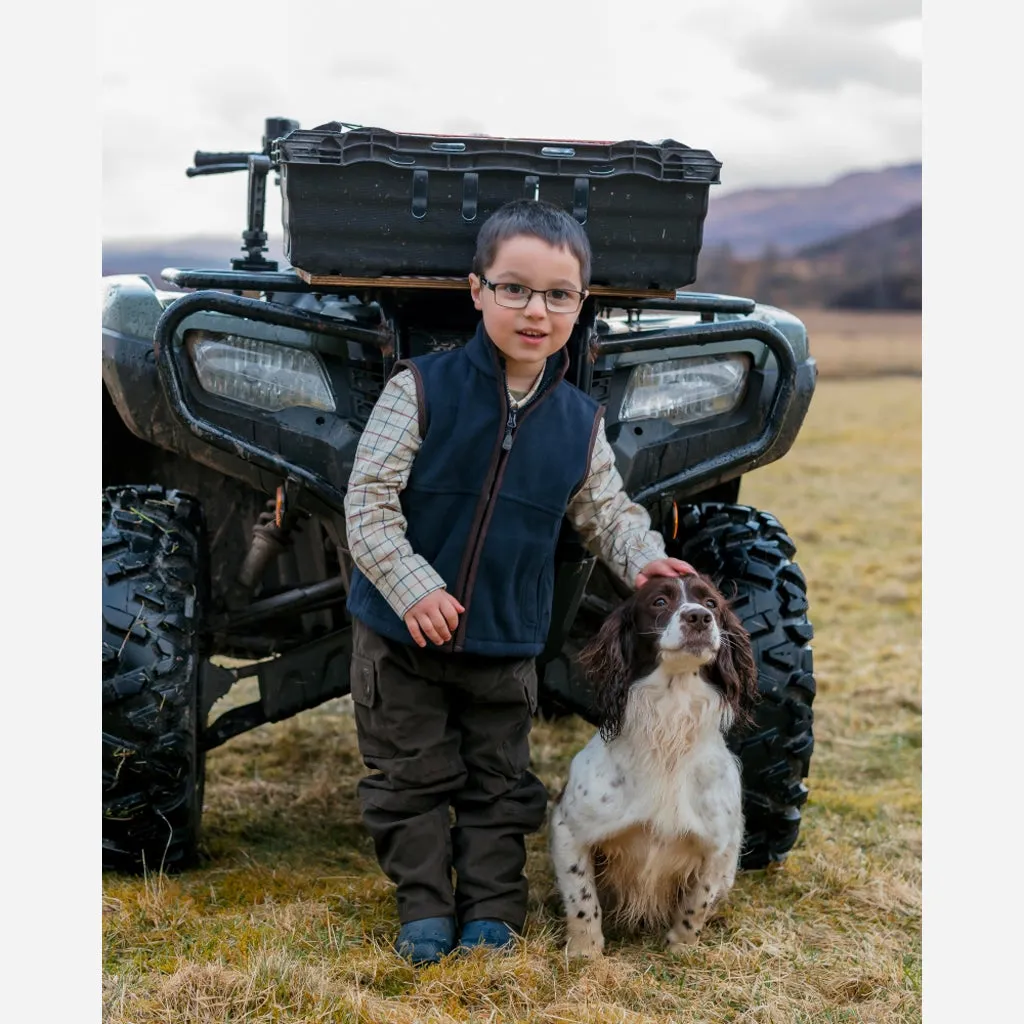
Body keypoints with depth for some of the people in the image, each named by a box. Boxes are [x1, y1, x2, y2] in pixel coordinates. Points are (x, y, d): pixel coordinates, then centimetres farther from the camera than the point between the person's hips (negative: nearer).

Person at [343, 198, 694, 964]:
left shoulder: (580, 421, -3)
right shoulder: (422, 389, -15)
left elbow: (608, 511, 7)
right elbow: (369, 499, -16)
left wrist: (643, 558, -13)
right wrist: (413, 587, -24)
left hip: (508, 642, 3)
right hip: (403, 632, -2)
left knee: (500, 783, 14)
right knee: (414, 776, 10)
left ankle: (492, 910, 29)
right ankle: (425, 909, 25)